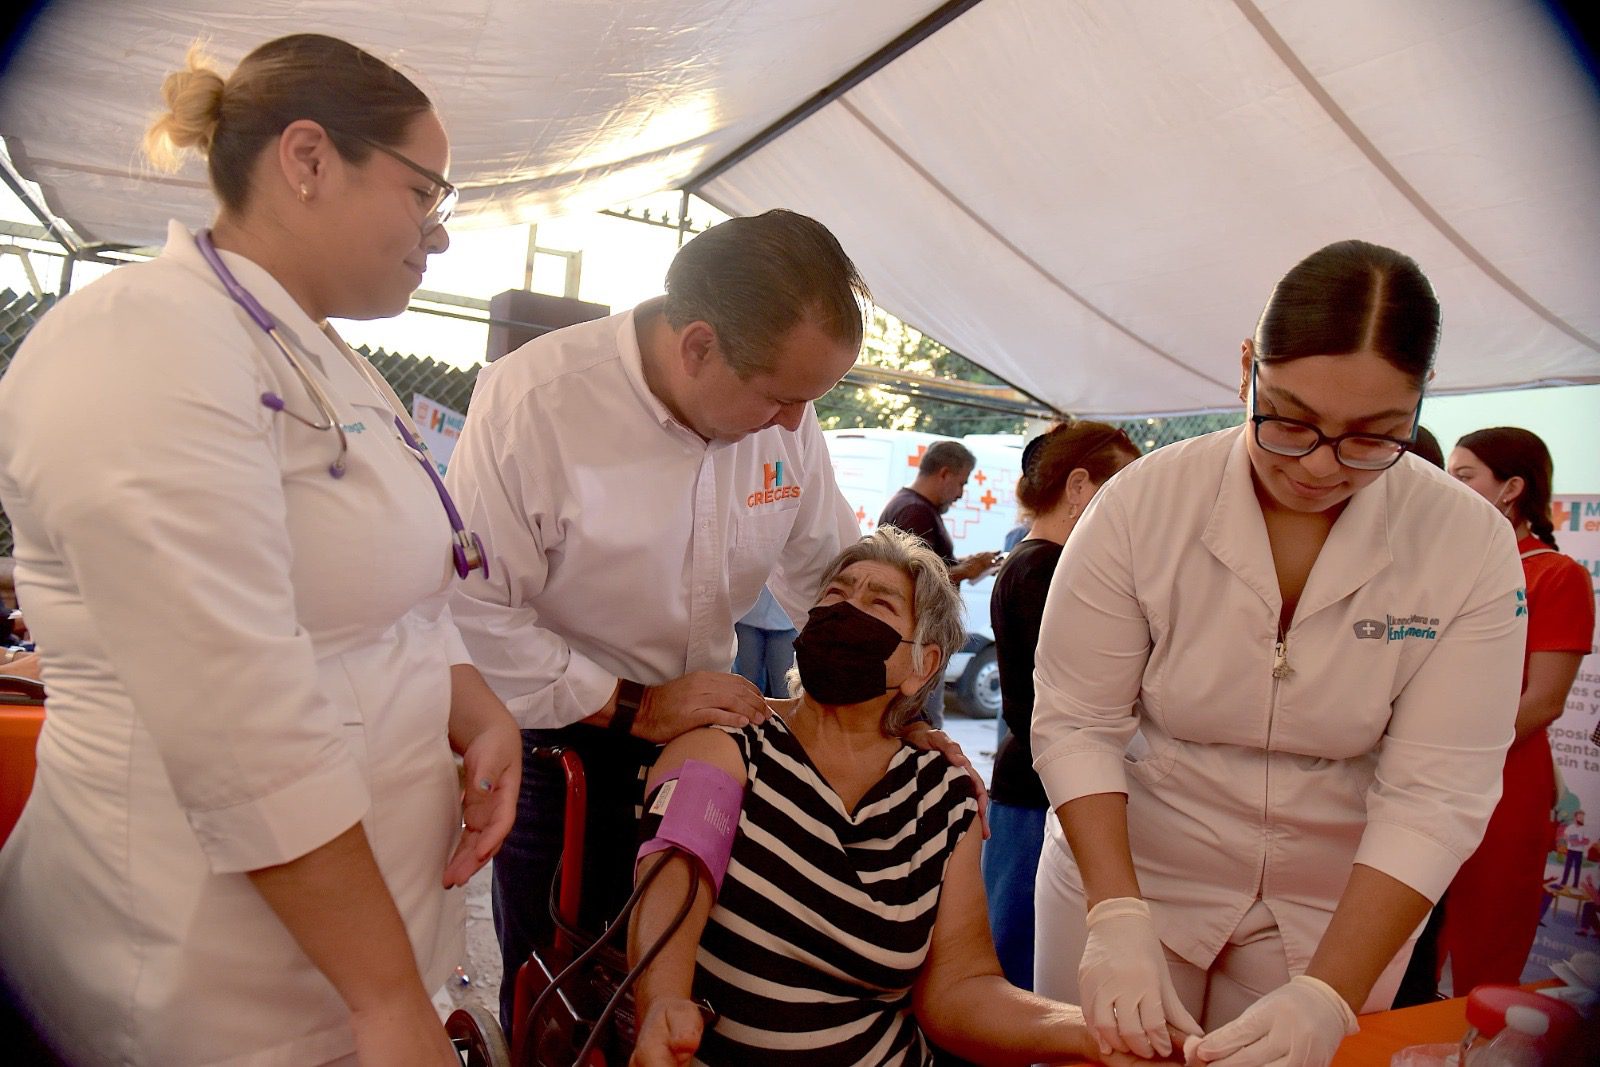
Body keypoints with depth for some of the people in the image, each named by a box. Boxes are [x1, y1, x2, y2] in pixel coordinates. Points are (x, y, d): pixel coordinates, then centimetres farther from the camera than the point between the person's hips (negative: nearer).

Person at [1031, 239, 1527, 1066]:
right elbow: (1075, 723, -15)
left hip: (1338, 907, 1)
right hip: (1122, 871, 0)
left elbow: (1435, 794, -17)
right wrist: (1117, 916, -26)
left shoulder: (1469, 546, -14)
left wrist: (1329, 996, -26)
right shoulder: (1143, 503, -17)